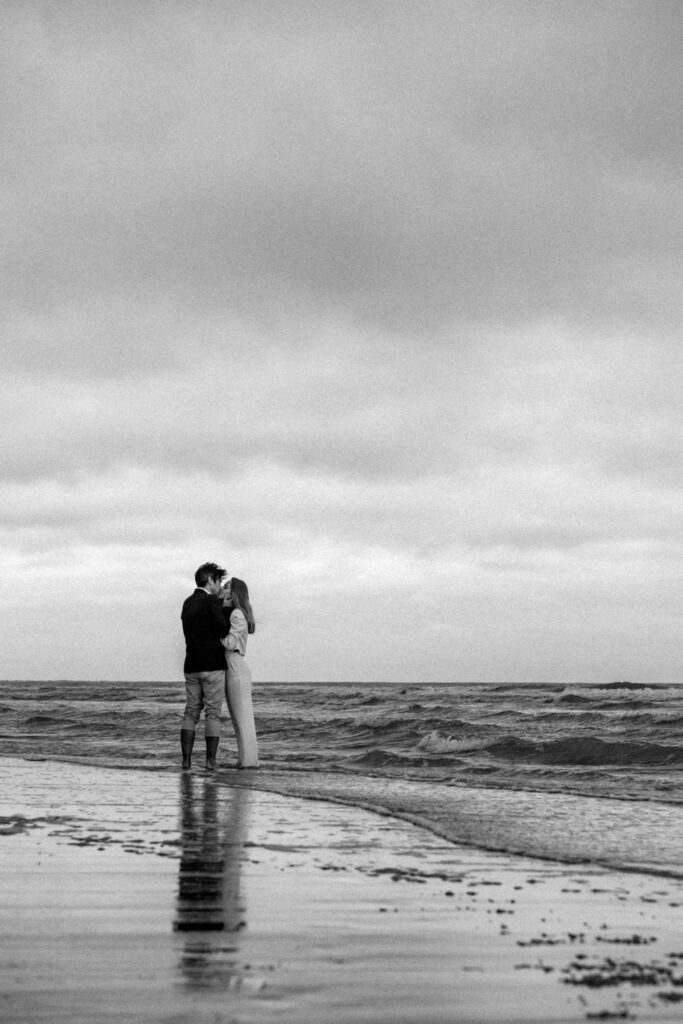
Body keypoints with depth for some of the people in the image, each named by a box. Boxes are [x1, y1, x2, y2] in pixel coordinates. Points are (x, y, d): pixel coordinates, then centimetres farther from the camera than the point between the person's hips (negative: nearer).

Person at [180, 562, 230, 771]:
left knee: (191, 712, 7)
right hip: (213, 666, -6)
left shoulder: (188, 603, 13)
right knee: (213, 714, -2)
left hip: (192, 667, 6)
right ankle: (210, 760, -5)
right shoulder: (212, 602, -11)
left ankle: (186, 759, -1)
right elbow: (223, 630, -17)